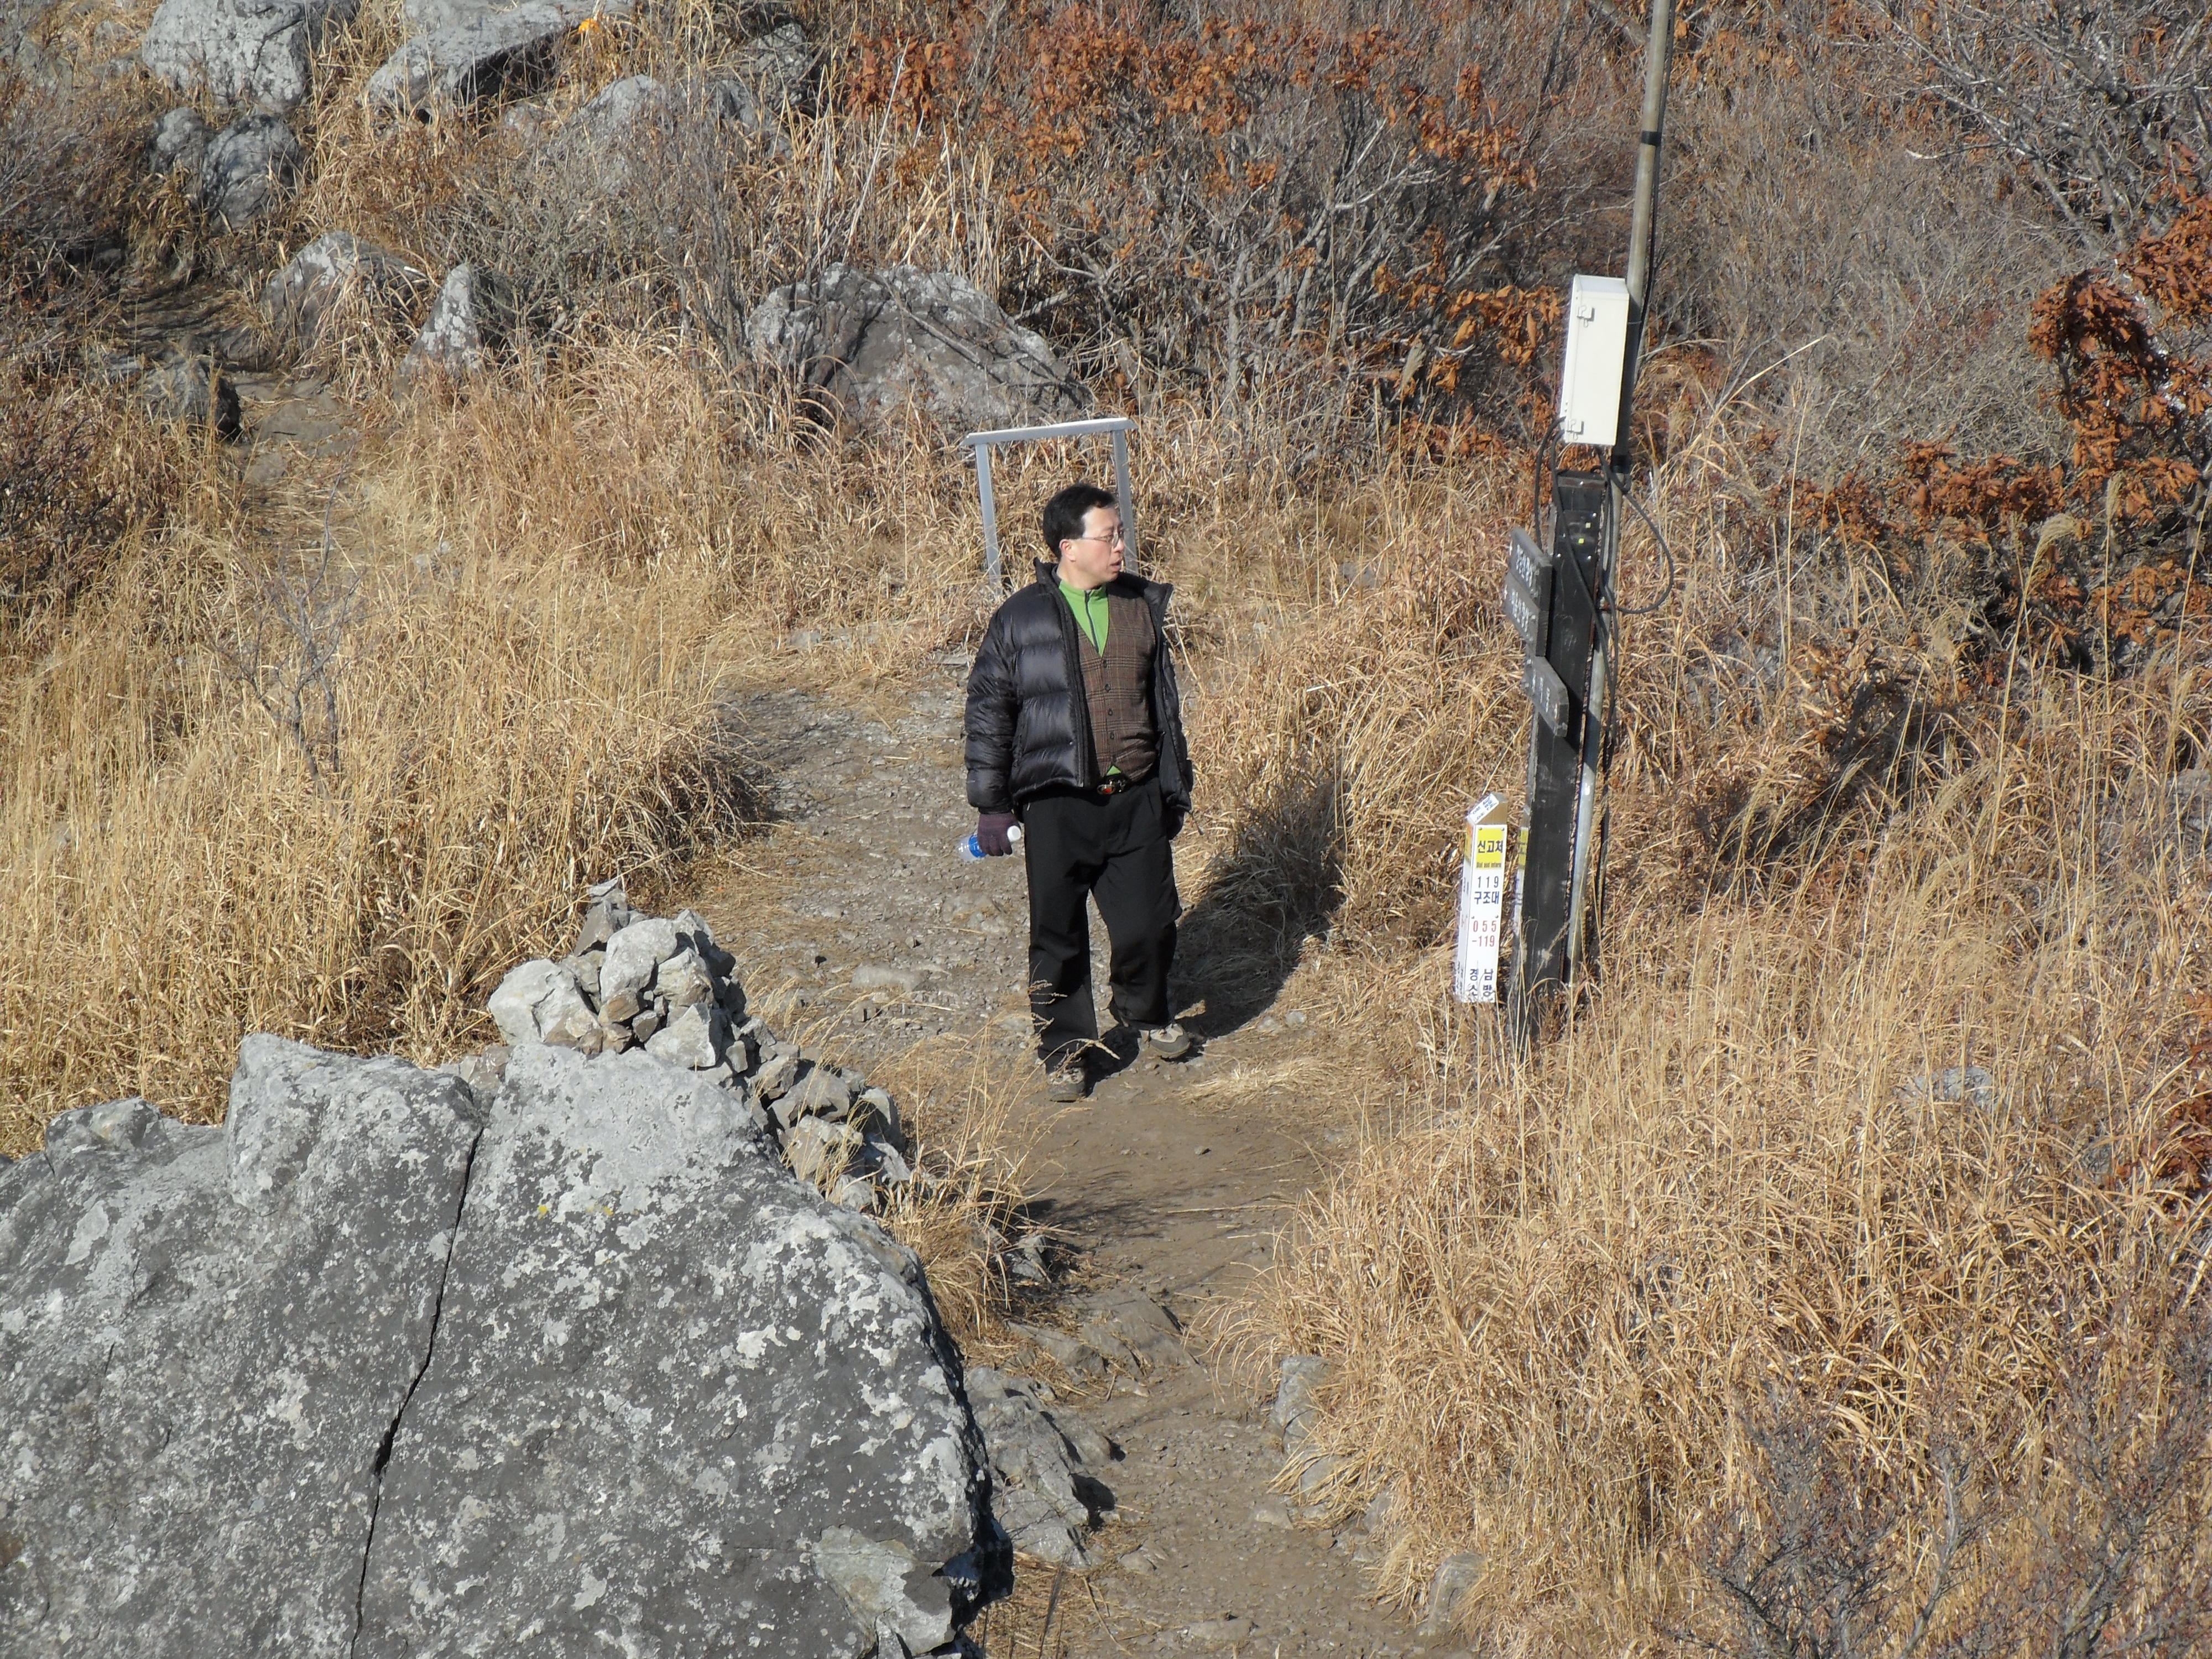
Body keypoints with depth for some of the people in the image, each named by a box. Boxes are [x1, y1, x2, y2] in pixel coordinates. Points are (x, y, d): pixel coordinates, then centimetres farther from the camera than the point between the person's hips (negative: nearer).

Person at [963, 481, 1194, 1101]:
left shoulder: (1143, 607, 7)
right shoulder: (1019, 620, -4)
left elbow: (1164, 701, 17)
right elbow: (988, 713, 1)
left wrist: (1176, 786, 19)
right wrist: (990, 805, 0)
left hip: (1136, 799, 3)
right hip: (1058, 805, -3)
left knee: (1149, 922, 4)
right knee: (1059, 936, 5)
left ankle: (1145, 1013, 33)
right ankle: (1066, 1049, 21)